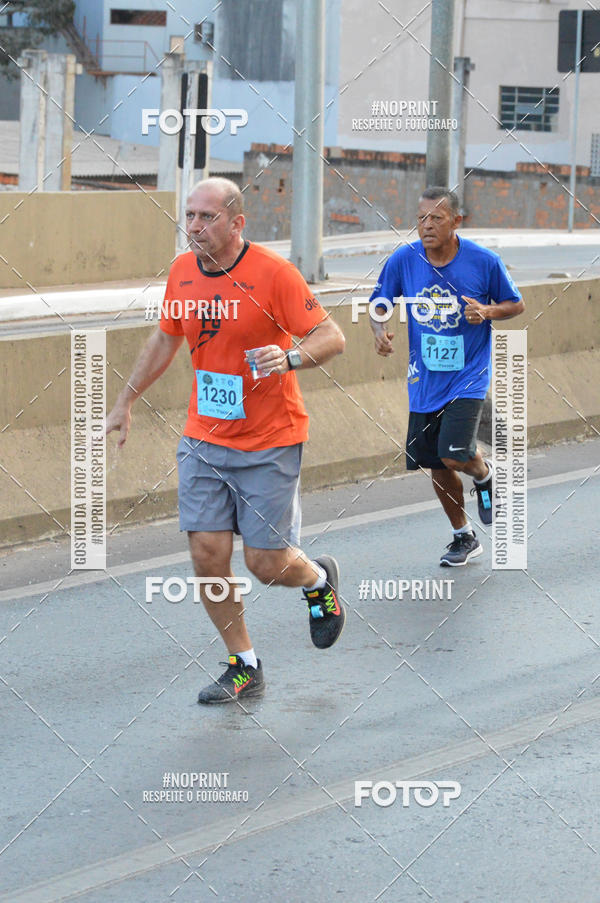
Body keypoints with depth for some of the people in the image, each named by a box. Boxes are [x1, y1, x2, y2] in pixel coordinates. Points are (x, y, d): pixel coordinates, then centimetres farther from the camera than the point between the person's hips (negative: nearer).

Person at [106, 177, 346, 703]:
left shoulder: (273, 273, -15)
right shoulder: (183, 272, 1)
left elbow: (332, 337, -14)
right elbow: (166, 338, 18)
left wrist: (290, 358, -34)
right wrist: (126, 402, 19)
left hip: (270, 442, -5)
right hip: (204, 440, 5)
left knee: (265, 562, -4)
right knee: (207, 555, -3)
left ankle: (319, 579, 33)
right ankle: (245, 668, 12)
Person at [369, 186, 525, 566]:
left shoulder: (484, 261, -12)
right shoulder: (403, 260, -8)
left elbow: (516, 304, 2)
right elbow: (379, 304, 5)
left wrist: (487, 311, -19)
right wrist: (381, 330, -17)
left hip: (468, 377, -3)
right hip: (425, 379, 3)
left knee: (455, 456, -19)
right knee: (437, 465, 9)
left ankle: (484, 474, 19)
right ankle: (464, 537, 32)